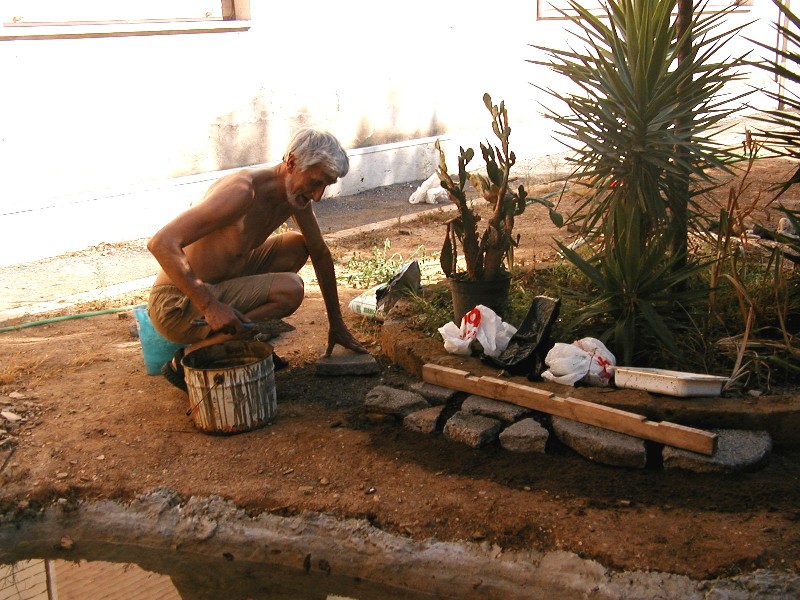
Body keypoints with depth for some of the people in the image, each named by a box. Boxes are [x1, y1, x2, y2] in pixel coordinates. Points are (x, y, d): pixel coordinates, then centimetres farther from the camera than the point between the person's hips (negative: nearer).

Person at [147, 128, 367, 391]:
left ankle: (244, 337, 13)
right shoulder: (243, 191, -27)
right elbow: (161, 243, -34)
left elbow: (320, 253, 17)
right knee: (289, 289, -25)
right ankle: (187, 359, -13)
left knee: (297, 246, 14)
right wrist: (210, 307, -36)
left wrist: (336, 323, 22)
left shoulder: (295, 191, 0)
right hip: (177, 304, -9)